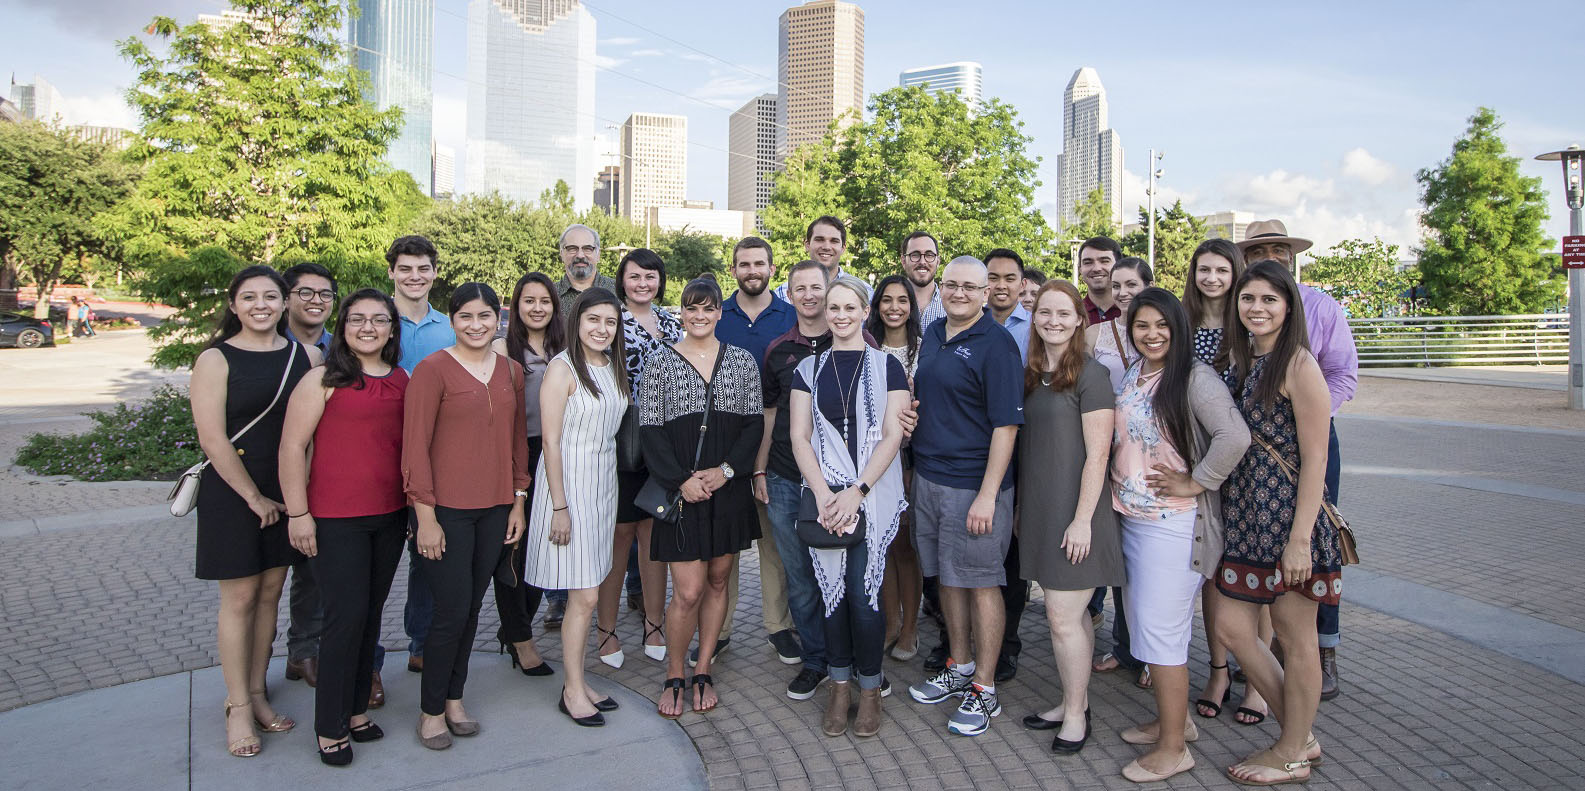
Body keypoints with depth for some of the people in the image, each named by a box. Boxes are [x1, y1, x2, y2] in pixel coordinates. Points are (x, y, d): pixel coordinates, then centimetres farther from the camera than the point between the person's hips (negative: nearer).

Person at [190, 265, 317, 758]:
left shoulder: (305, 356, 4)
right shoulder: (216, 360, -7)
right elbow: (213, 439, -11)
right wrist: (254, 497, -10)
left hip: (286, 493, 4)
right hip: (232, 493, -4)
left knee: (270, 594, 11)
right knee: (240, 598, 2)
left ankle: (257, 692, 25)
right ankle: (238, 707, 15)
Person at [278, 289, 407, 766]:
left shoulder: (403, 381, 8)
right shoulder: (324, 378, -7)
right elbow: (292, 445, -8)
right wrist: (298, 513, -10)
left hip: (390, 517, 5)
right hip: (335, 519, -5)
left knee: (371, 614, 13)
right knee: (347, 615, -3)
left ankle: (357, 709, 28)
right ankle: (331, 727, 13)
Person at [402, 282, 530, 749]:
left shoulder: (510, 372, 9)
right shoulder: (433, 369, -8)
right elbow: (415, 445, -10)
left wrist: (519, 500, 11)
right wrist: (425, 515, -12)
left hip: (495, 508, 5)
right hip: (447, 509, -5)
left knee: (472, 607, 13)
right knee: (451, 611, -1)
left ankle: (454, 700, 29)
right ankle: (432, 711, 19)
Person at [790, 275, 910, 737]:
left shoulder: (886, 366, 4)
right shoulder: (808, 369, 10)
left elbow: (893, 435, -3)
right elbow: (800, 437, 5)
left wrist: (857, 491, -12)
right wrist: (823, 493, -9)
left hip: (874, 495, -2)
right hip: (823, 494, 2)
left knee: (864, 594, -4)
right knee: (832, 591, 3)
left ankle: (869, 691, 13)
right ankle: (840, 687, 19)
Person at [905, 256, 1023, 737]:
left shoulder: (995, 345, -13)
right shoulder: (933, 335, 10)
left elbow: (1006, 425, -16)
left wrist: (987, 495, -21)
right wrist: (914, 466, 16)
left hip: (973, 486, -7)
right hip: (927, 477, 7)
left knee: (981, 583, 3)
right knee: (947, 576, 16)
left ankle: (984, 689, 16)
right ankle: (959, 666, 33)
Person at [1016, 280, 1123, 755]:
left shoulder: (1090, 375, -10)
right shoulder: (1031, 375, 11)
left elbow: (1097, 454, -14)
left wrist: (1082, 519, -17)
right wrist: (1021, 508, 15)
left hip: (1073, 511, -6)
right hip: (1039, 510, 7)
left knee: (1063, 617, -3)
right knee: (1069, 612, 15)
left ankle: (1075, 715, 13)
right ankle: (1073, 702, 27)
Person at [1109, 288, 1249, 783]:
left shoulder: (1194, 377, -14)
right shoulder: (1130, 376, 10)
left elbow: (1235, 436, -27)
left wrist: (1194, 483, -20)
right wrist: (1119, 492, 12)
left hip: (1173, 524, -8)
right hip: (1131, 518, 8)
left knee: (1160, 630, -3)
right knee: (1141, 624, 16)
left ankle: (1173, 748, 11)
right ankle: (1174, 719, 34)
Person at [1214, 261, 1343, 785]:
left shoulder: (1298, 364, -13)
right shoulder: (1243, 357, 11)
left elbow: (1314, 458, -16)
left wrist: (1300, 538, -19)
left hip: (1288, 516, -8)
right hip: (1245, 514, 8)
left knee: (1295, 637, 7)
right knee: (1232, 628, 9)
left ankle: (1291, 757, 24)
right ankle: (1302, 738, 28)